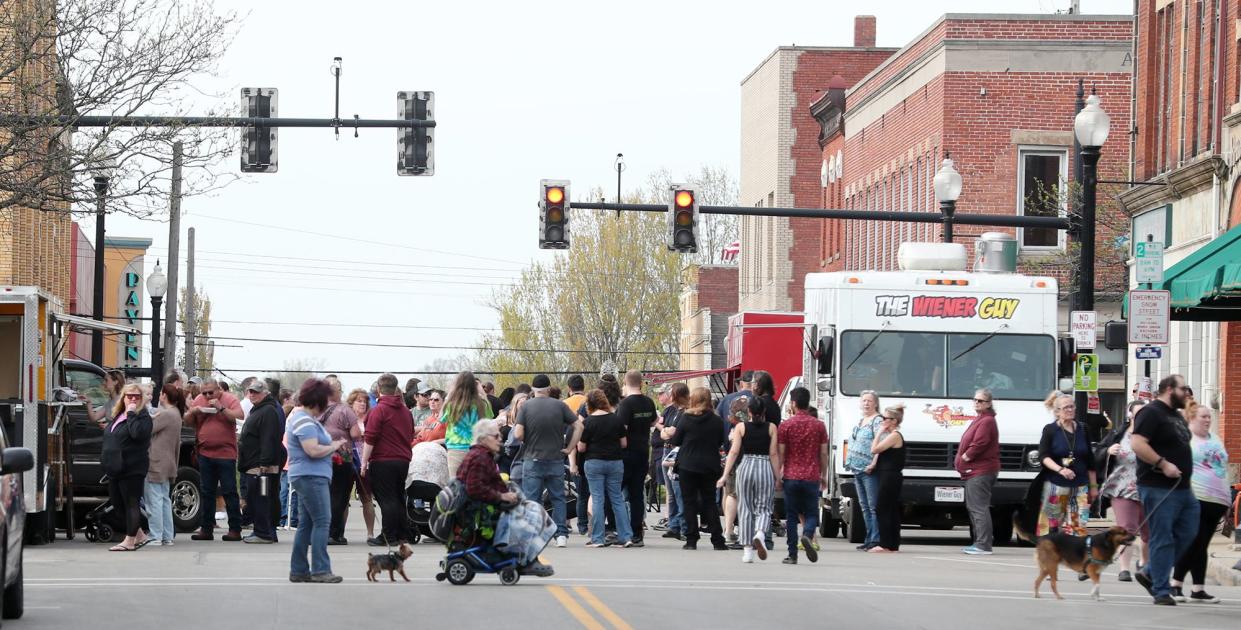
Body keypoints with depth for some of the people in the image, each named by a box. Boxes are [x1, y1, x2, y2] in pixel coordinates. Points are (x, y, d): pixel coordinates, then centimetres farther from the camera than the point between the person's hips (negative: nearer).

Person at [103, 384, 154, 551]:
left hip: (132, 468, -9)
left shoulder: (142, 416, -8)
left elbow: (138, 433, -28)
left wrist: (131, 414, -20)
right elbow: (109, 436, 25)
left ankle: (130, 540, 1)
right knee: (117, 501, 13)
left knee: (130, 503, -4)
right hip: (116, 468, 9)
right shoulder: (118, 416, 17)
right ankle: (140, 535, 24)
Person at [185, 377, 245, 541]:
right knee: (207, 493, 9)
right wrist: (193, 412, -7)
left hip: (225, 453, -5)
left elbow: (239, 416, -15)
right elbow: (187, 421, 13)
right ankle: (207, 529, 14)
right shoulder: (198, 400, 9)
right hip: (205, 454, 5)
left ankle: (235, 529, -2)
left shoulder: (230, 400, -2)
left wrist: (221, 408, -21)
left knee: (229, 492, -4)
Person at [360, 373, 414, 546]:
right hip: (403, 460, 7)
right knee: (399, 497, 14)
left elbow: (370, 439, -14)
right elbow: (411, 436, 22)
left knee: (386, 499, -5)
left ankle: (388, 537, -6)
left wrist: (364, 462, -11)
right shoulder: (406, 411, 12)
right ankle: (403, 534, 15)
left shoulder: (378, 410, -10)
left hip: (383, 461, -7)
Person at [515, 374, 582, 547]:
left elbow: (518, 434, -12)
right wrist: (569, 448, 2)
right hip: (556, 460, 2)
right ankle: (561, 535, 6)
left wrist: (527, 443, 8)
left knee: (531, 500, 3)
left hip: (532, 460, -2)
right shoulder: (559, 405, -1)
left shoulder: (526, 406, -6)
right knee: (558, 498, 10)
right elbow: (578, 426, -4)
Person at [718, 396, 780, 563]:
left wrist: (725, 475, 0)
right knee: (763, 508, 6)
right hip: (765, 468, 0)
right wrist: (777, 477, 4)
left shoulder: (741, 427, 2)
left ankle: (748, 549, 7)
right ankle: (759, 534, -25)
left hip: (745, 466, 0)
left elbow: (734, 452, -2)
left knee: (746, 509, 9)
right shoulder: (771, 428, 2)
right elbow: (774, 454, -1)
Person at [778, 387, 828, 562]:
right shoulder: (819, 425, 3)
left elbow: (780, 454, -2)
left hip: (791, 477, -1)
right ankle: (807, 535, -22)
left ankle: (792, 554, 2)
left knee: (792, 515, 6)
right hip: (812, 477, 1)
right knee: (811, 513, 9)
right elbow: (823, 453, 6)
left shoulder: (786, 426, -2)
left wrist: (777, 475, 5)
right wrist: (824, 476, 16)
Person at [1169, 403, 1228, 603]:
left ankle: (1198, 589, 9)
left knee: (1201, 545, 8)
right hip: (1196, 498, -7)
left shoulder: (1215, 441, 20)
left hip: (1216, 500, 7)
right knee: (1194, 543, -11)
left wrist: (1226, 497, 23)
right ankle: (1176, 585, -3)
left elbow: (1222, 468, 26)